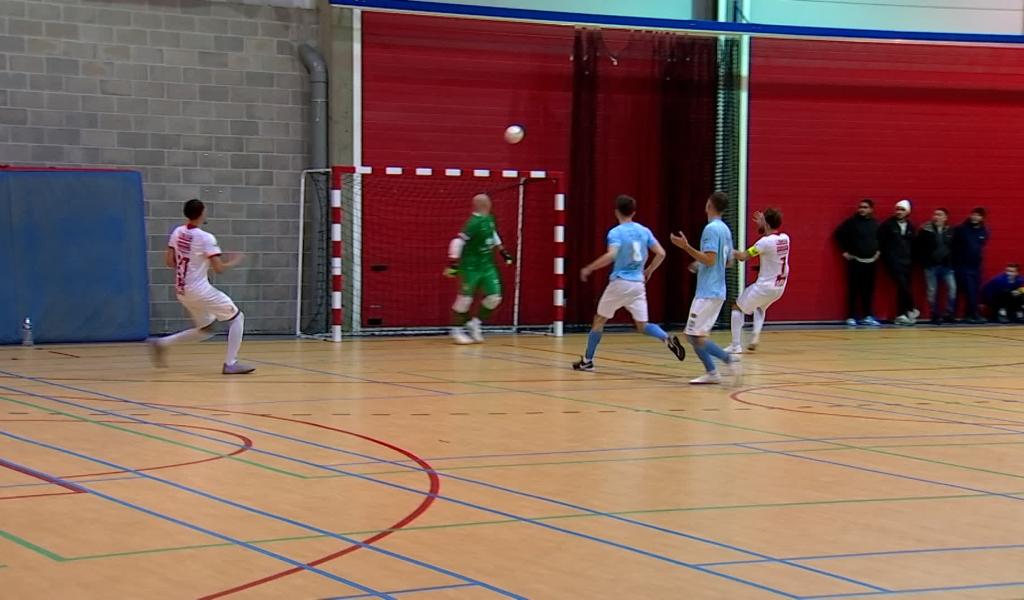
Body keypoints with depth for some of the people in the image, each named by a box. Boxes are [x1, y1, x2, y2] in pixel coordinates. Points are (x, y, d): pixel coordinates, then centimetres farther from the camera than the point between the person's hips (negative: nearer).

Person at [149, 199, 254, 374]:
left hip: (182, 290, 7)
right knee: (237, 317, 6)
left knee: (206, 330, 23)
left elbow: (169, 261, 7)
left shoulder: (177, 233, 3)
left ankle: (161, 343, 13)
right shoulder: (206, 238, -16)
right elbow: (219, 268, -16)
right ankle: (230, 364, 1)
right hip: (199, 290, -7)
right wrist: (234, 261, 2)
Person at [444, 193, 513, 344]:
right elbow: (458, 241, -26)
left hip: (487, 265, 8)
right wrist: (452, 263, -31)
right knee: (465, 298, -4)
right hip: (471, 267, -8)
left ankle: (474, 324, 19)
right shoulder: (474, 223, -22)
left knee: (494, 297, 3)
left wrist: (502, 251, 27)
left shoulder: (489, 219, 3)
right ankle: (456, 331, 10)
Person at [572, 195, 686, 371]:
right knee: (642, 325, 7)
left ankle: (587, 360, 17)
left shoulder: (616, 232, -9)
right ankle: (668, 339, -21)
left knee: (599, 320, 12)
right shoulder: (644, 231, 8)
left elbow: (611, 256, -24)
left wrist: (589, 268, -14)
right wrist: (649, 270, 21)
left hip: (619, 283, -4)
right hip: (638, 284, 4)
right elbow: (661, 253, 5)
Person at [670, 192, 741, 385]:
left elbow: (709, 259, -22)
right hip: (717, 291, 9)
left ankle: (729, 359, -17)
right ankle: (711, 373, 9)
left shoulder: (711, 228, -14)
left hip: (708, 293, -9)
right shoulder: (725, 229, 14)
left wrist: (686, 247, -21)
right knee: (694, 335, 12)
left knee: (696, 337, -11)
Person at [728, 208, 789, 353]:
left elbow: (743, 256, -16)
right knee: (759, 307, 34)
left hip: (765, 285, -7)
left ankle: (736, 345, 3)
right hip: (779, 287, 7)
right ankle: (756, 336, 12)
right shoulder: (785, 238, 1)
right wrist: (763, 227, 24)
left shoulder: (765, 241, -19)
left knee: (738, 308, 11)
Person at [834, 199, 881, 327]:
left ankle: (867, 316, 12)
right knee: (853, 290, -4)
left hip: (870, 261, 4)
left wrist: (878, 250, 12)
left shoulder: (875, 223, 6)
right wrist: (844, 251, -4)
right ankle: (851, 317, -1)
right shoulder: (852, 222, -6)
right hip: (855, 261, -4)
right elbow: (839, 234, -2)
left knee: (869, 290, 5)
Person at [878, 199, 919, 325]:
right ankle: (911, 310, -3)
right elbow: (880, 240, -3)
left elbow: (912, 245, 17)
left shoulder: (910, 227, 11)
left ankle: (901, 315, 7)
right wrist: (886, 255, -4)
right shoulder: (888, 224, -3)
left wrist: (911, 259, 10)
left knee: (902, 288, 3)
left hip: (906, 262, 5)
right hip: (893, 261, -5)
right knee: (903, 286, -14)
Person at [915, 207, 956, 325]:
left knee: (952, 288, -7)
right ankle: (935, 316, 9)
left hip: (946, 266, 2)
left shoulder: (950, 231, 7)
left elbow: (954, 248, 10)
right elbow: (919, 248, -1)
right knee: (932, 292, 2)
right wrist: (924, 262, -6)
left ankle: (949, 314, 2)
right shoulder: (925, 230, -2)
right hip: (931, 266, -2)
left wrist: (952, 262, 2)